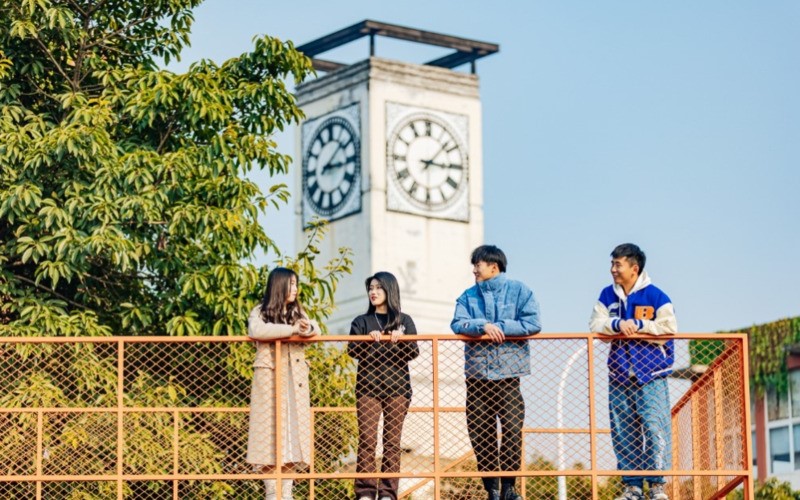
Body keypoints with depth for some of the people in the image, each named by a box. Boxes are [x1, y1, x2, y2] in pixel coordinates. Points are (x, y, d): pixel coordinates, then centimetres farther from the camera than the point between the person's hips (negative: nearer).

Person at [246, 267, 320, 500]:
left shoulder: (297, 312, 18)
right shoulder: (260, 312, 1)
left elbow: (315, 329, 7)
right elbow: (256, 331, -19)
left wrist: (307, 328, -18)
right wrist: (292, 329, -16)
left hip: (294, 380, 5)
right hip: (269, 378, -5)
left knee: (293, 429, 0)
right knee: (271, 430, -7)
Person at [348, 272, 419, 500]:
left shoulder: (404, 321, 11)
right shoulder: (361, 322, 12)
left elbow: (413, 353, 2)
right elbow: (352, 351, 0)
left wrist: (401, 339, -17)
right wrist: (368, 339, -18)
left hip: (397, 387, 0)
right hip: (368, 388, 0)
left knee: (392, 442, -1)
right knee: (367, 440, -8)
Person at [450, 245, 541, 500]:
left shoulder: (519, 290, 4)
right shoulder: (468, 296, 13)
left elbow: (533, 324, -8)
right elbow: (457, 324, -2)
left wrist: (500, 327, -10)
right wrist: (483, 326, -18)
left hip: (508, 373, -3)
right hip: (477, 374, 3)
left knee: (513, 430, -8)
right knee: (480, 434, 2)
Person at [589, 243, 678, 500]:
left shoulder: (655, 296, -3)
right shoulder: (607, 295, 10)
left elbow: (669, 327, -9)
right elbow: (595, 324, 2)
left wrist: (638, 325, -13)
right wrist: (617, 324, -16)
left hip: (651, 375, -4)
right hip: (619, 374, 4)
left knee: (655, 429, -8)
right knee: (623, 432, 5)